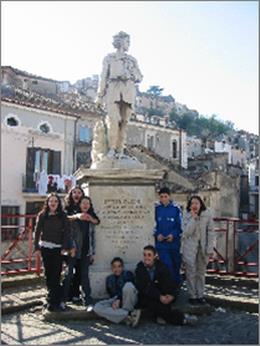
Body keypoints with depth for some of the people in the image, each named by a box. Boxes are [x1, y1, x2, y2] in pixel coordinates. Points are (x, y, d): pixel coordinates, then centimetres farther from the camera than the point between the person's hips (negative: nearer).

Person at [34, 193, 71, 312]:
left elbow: (66, 232, 0)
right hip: (45, 248, 2)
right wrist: (36, 247, -2)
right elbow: (37, 232, 5)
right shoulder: (42, 215, 5)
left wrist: (64, 247, -8)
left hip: (58, 248, -1)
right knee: (48, 274, 6)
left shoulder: (62, 216, 3)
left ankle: (53, 302, -6)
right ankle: (54, 299, 18)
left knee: (56, 275, -7)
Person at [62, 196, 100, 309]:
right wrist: (72, 248, -16)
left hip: (86, 252, 3)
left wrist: (92, 252, 9)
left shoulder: (91, 219, 10)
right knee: (69, 275, 2)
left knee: (85, 276, 5)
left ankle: (88, 302, 7)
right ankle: (63, 299, 13)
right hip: (74, 251, -3)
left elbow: (92, 236, 12)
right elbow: (69, 233, -7)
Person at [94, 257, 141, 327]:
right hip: (115, 301, 4)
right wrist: (114, 301, -16)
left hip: (128, 301, -4)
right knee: (97, 307, -24)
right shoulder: (109, 279, 15)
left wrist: (119, 300, -24)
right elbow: (110, 293, 6)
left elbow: (127, 288, -12)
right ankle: (129, 315, -32)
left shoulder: (128, 274, 3)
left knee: (128, 285, -34)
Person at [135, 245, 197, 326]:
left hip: (161, 296, 2)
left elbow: (169, 283, -13)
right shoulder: (140, 269, -8)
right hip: (145, 297, -2)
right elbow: (144, 288, -19)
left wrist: (171, 295, -35)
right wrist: (159, 297, -31)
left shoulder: (161, 267, -3)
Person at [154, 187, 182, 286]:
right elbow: (153, 224, 6)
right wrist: (157, 234, -9)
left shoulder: (176, 208, -6)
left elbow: (180, 225, -2)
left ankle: (177, 284, 35)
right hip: (161, 243, 0)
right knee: (166, 266, -6)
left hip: (174, 242, 0)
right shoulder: (156, 208, -2)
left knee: (176, 265, 15)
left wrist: (173, 235, -15)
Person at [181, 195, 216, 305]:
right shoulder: (187, 217, -5)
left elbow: (211, 232, -2)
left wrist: (210, 248, -6)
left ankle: (200, 295, 22)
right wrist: (193, 218, -21)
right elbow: (187, 232, -17)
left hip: (203, 247, 1)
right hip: (190, 247, -1)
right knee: (191, 272, 1)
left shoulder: (207, 215, -5)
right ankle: (192, 296, 12)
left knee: (201, 272, 11)